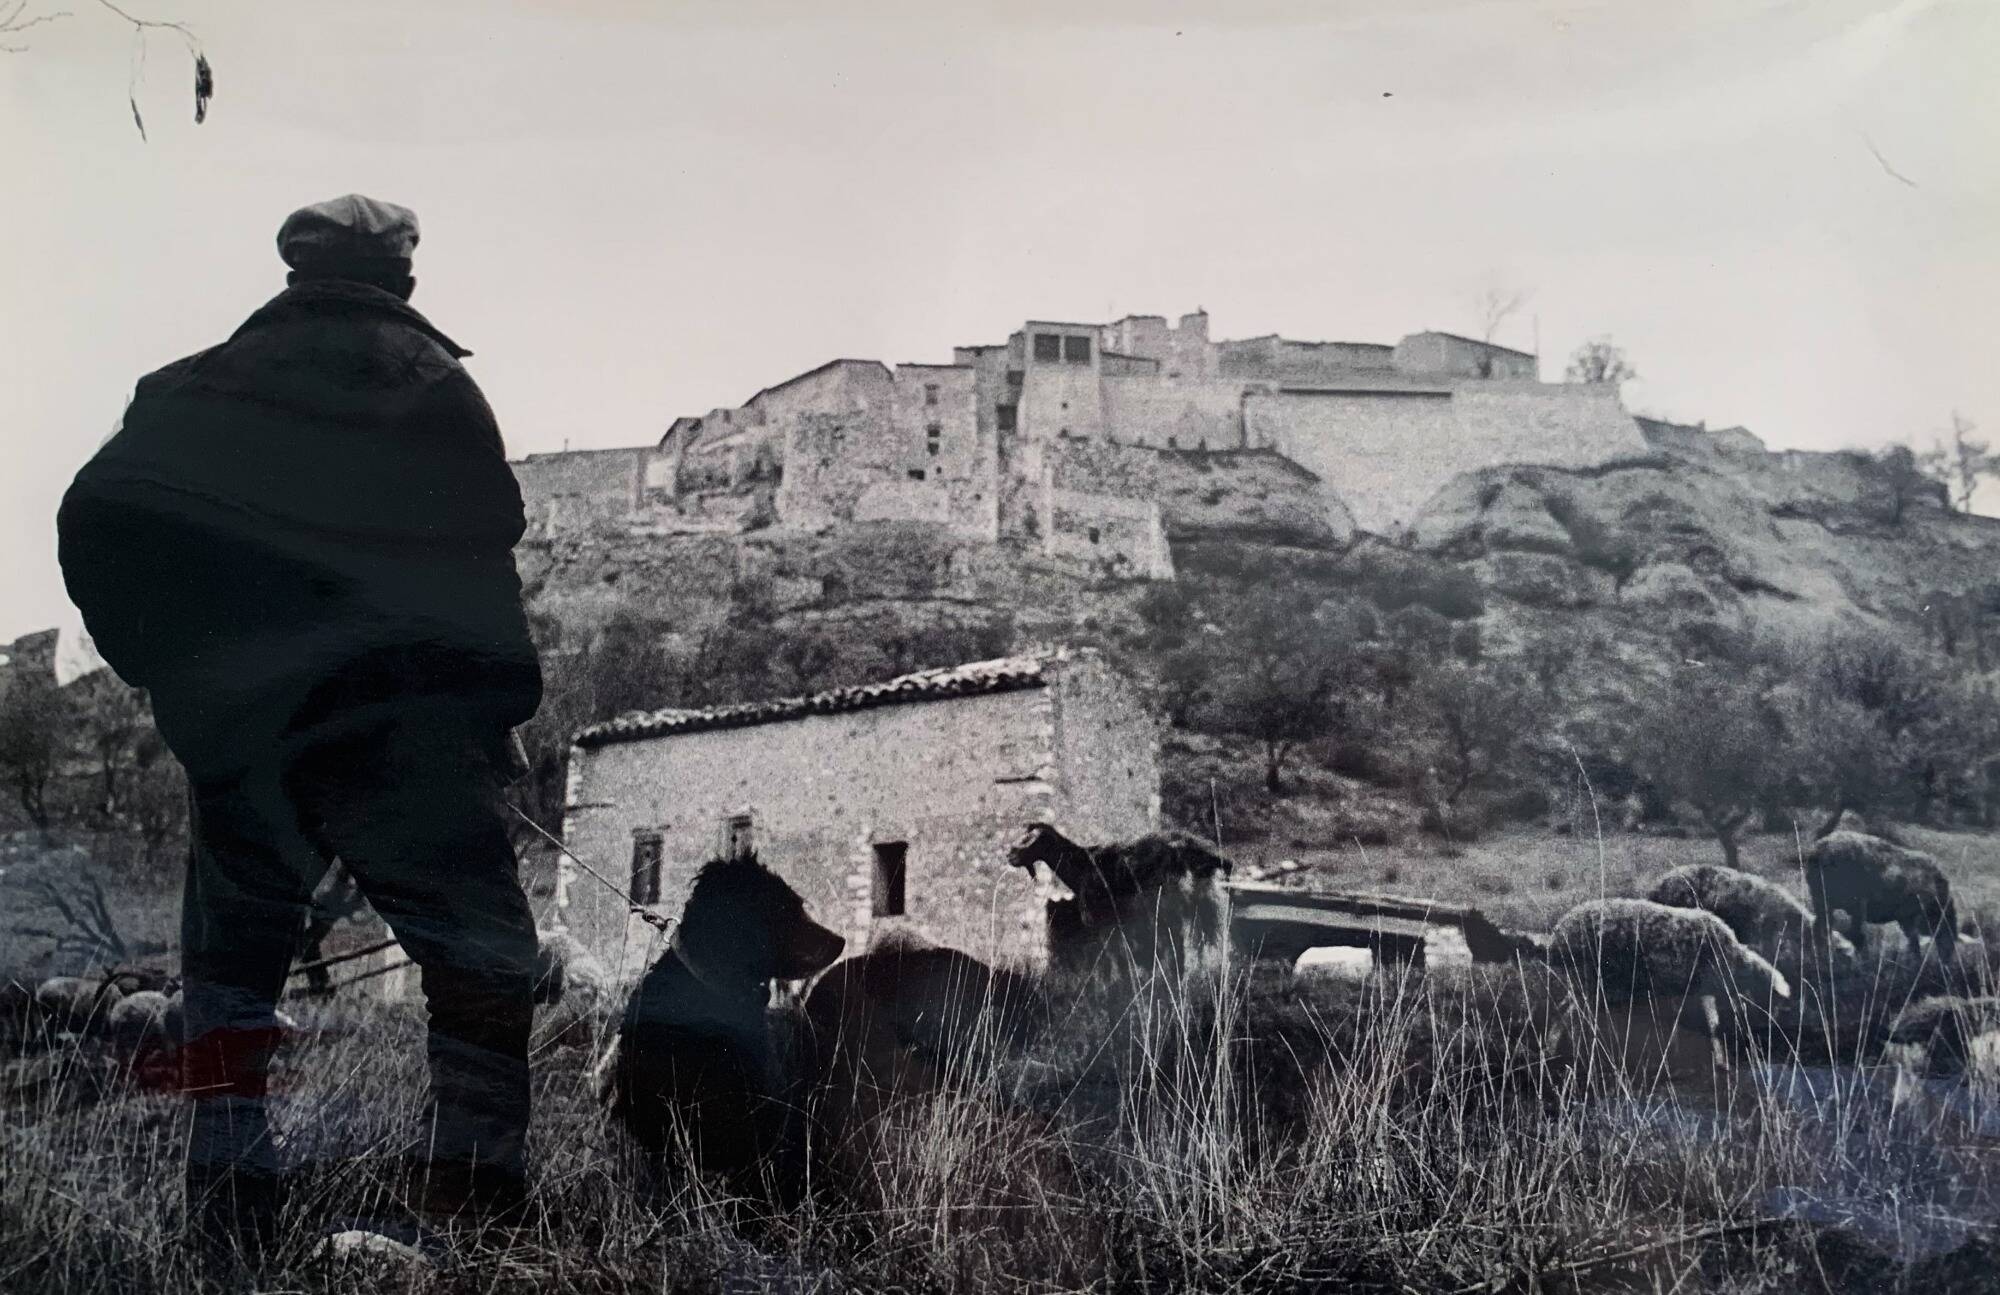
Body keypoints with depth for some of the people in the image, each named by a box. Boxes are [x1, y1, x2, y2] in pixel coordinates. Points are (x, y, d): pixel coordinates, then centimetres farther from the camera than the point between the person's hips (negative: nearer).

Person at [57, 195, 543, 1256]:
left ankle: (226, 1188, 11)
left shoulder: (200, 384, 14)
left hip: (236, 725, 4)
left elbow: (99, 525, 4)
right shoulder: (431, 383, 5)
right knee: (477, 946, 2)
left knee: (232, 940, 16)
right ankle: (475, 1184, -9)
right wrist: (498, 707, 2)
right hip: (398, 723, -3)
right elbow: (484, 552, -4)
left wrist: (173, 675, 11)